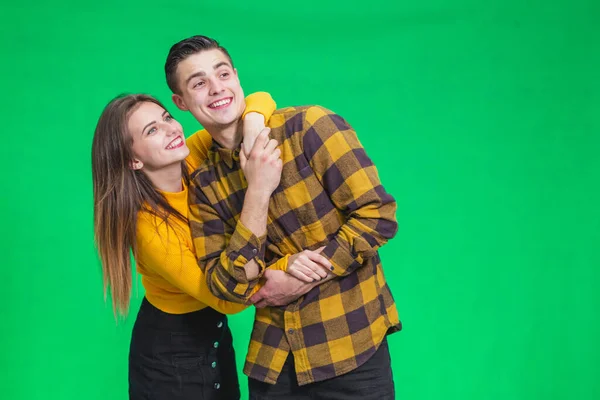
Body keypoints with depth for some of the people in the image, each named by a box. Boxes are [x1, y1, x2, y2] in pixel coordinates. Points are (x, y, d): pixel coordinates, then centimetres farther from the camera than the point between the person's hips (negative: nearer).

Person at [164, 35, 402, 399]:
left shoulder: (308, 125, -10)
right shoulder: (204, 182, 2)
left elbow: (379, 215, -14)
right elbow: (225, 285, -8)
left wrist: (296, 281, -13)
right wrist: (258, 191, -18)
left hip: (351, 345, -3)